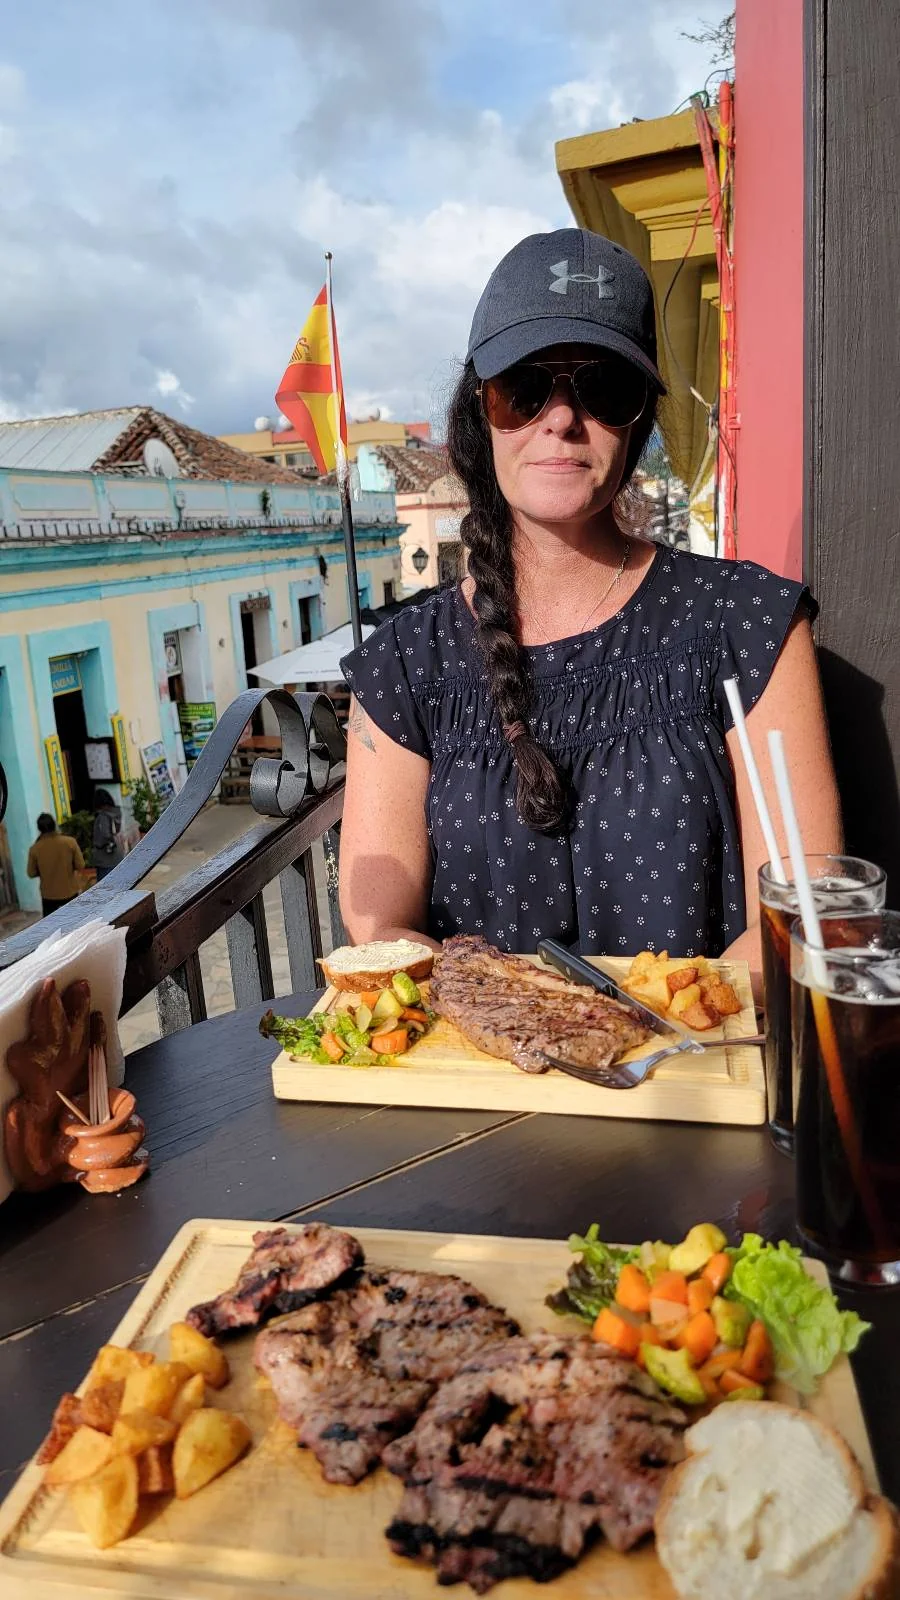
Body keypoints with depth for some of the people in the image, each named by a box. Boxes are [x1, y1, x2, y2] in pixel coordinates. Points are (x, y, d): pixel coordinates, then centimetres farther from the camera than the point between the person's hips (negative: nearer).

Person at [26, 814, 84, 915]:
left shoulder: (35, 849, -11)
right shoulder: (70, 842, -12)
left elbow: (31, 873, -3)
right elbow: (80, 866, -9)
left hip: (48, 894, 0)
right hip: (70, 891, 0)